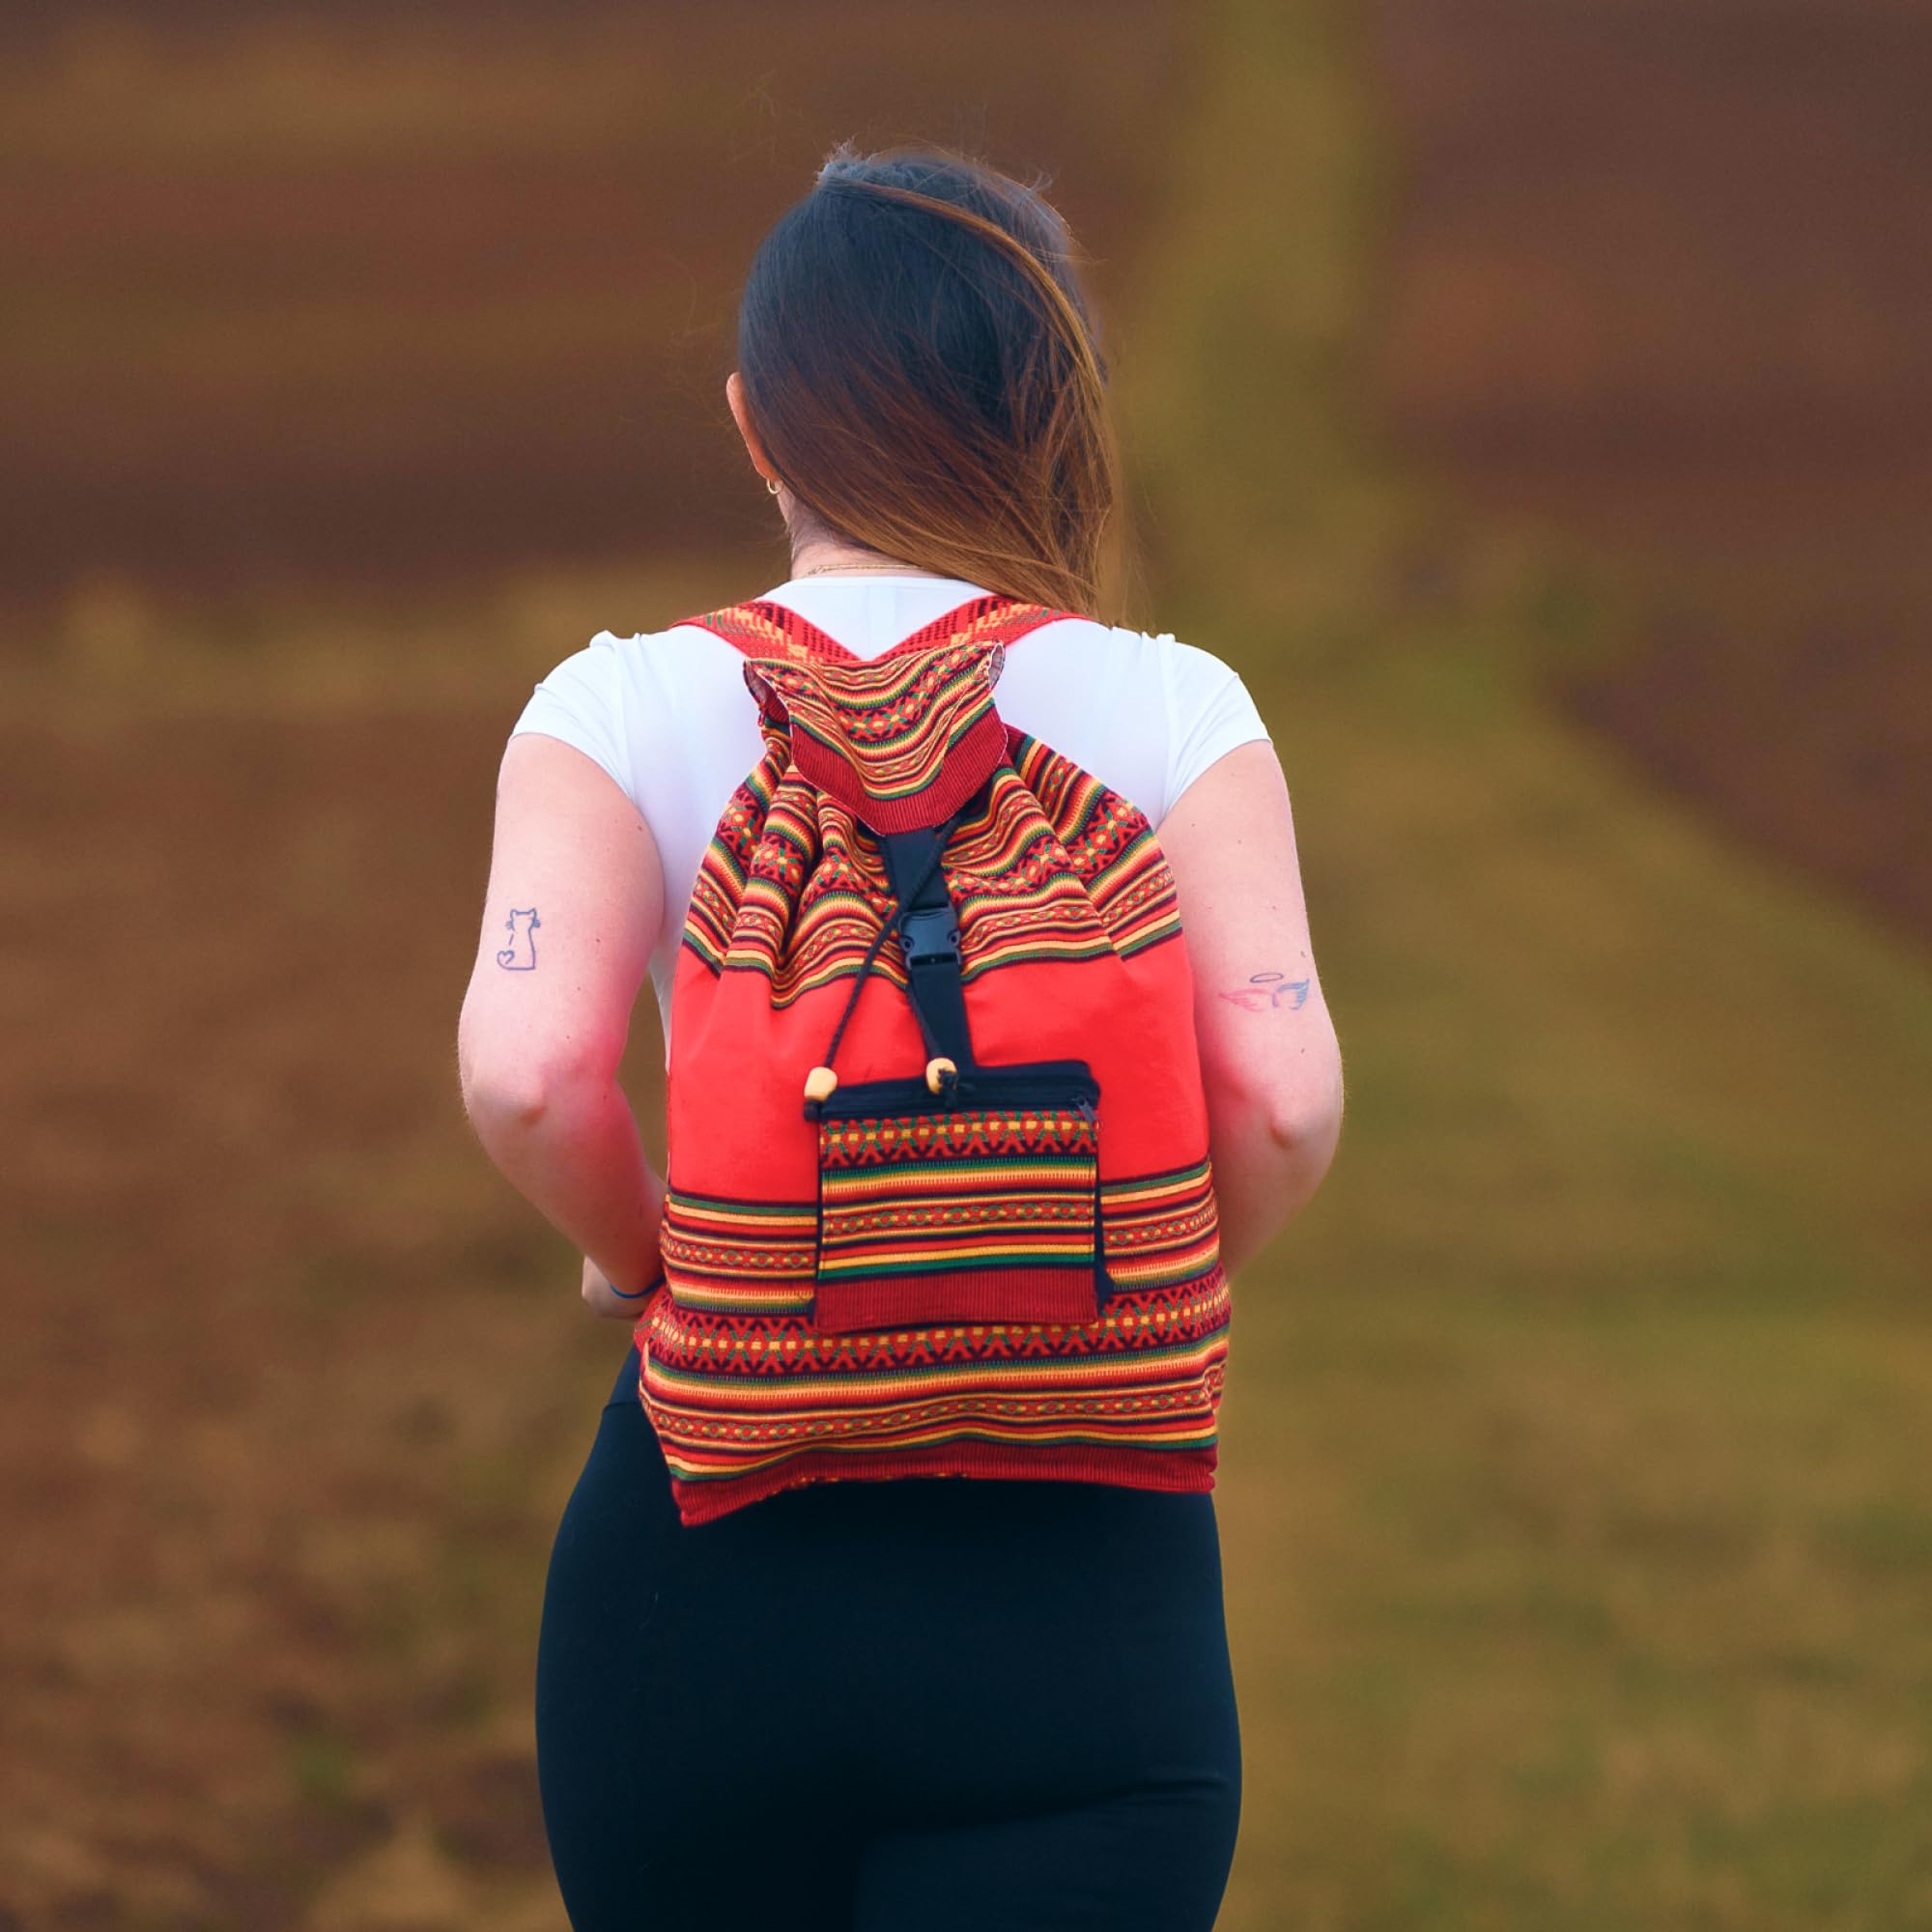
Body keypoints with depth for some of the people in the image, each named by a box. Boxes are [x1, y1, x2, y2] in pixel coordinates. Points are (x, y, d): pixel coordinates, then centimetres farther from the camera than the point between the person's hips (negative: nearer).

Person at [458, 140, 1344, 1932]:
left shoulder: (622, 712, 0)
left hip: (706, 1540, 1)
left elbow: (523, 1070, -16)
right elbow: (1283, 1093, -12)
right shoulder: (1164, 710, -1)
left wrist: (641, 1258, 4)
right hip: (1077, 1577, -1)